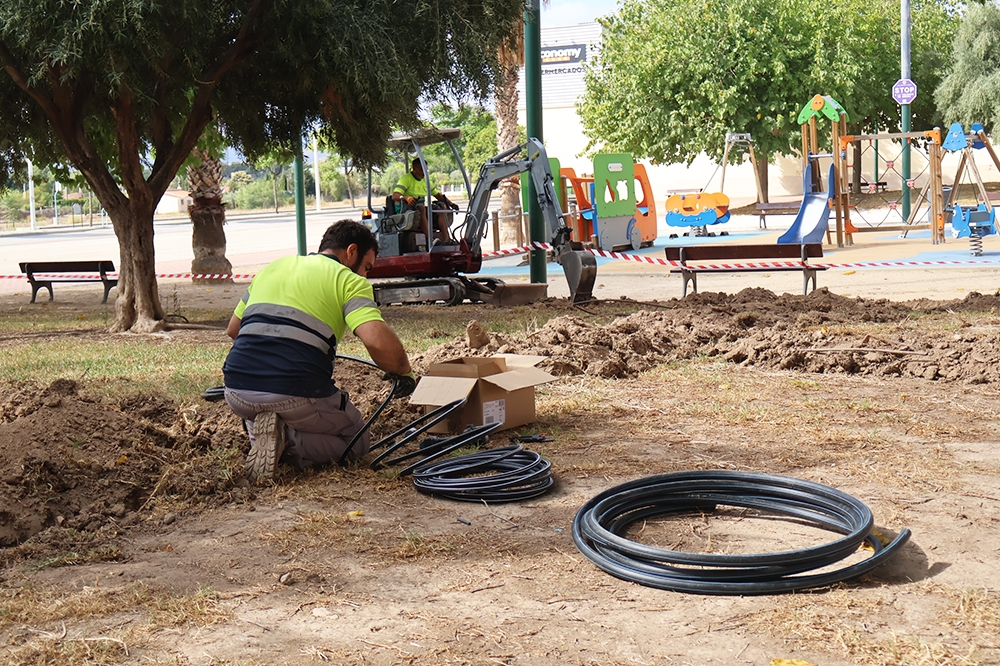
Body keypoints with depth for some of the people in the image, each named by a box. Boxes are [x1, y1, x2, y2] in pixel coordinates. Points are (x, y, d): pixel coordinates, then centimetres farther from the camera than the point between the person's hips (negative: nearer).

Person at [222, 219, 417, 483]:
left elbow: (233, 329, 30)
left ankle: (259, 436, 4)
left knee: (255, 415, 41)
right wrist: (404, 371, 3)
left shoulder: (272, 267, 21)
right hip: (296, 394, -5)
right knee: (356, 441, 21)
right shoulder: (350, 281, 2)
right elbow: (378, 341, -15)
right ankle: (287, 442, -7)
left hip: (237, 392, 5)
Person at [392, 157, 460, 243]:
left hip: (421, 209, 7)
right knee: (421, 207, -37)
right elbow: (394, 196, -21)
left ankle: (446, 239, -31)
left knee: (440, 209, -17)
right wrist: (406, 197, -43)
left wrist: (451, 203, 4)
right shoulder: (406, 178, -7)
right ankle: (430, 240, -50)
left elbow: (438, 195, 21)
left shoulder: (425, 180, 16)